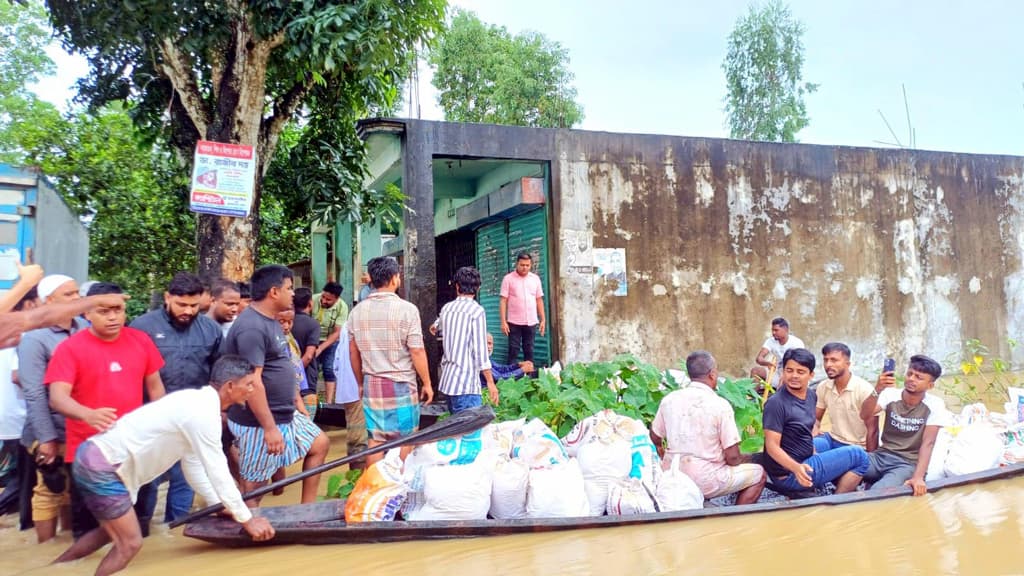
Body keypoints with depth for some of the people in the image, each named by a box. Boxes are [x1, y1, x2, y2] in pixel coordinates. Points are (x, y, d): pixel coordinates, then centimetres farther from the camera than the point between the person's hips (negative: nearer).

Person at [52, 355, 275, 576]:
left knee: (110, 532, 27)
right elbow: (217, 471, -19)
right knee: (130, 543, -3)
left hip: (95, 458, 10)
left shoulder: (196, 401, 9)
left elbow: (193, 463, 17)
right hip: (102, 465, -10)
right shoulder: (203, 411, -21)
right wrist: (246, 520, -11)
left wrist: (219, 505, 19)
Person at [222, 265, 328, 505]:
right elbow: (252, 382, -28)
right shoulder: (252, 328, -23)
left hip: (286, 415, 10)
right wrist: (269, 428, -27)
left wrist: (295, 396, 20)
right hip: (259, 423, -10)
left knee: (319, 444, 18)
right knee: (254, 484, 2)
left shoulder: (270, 321, 9)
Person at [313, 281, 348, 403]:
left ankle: (329, 402, 3)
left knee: (329, 370, -2)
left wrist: (320, 348, -28)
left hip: (331, 342, 0)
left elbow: (337, 332, -21)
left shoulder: (342, 307, -23)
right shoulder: (313, 299, -24)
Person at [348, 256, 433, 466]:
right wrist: (427, 383, -2)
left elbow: (354, 353, 10)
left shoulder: (358, 311, 3)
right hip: (400, 385, -4)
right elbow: (417, 352, -12)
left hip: (371, 384, 5)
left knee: (375, 440, 11)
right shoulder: (406, 309, -12)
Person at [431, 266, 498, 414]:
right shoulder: (476, 310, -12)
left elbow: (437, 328, 33)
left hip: (448, 378, 8)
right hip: (465, 382, -7)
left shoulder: (447, 308, 9)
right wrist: (490, 381, -10)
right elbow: (480, 349, -16)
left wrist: (434, 328, 58)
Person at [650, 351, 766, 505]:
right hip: (705, 483, -5)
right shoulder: (720, 405, -15)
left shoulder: (668, 400, -2)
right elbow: (732, 457, -14)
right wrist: (744, 459, 9)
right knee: (758, 473, 15)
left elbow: (655, 439, 11)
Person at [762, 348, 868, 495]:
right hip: (788, 474, -9)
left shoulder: (811, 395, 5)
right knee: (859, 456, -8)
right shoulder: (776, 403, -21)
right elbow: (772, 446, -24)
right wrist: (796, 468, -38)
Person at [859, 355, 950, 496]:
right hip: (882, 456, 3)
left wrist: (918, 477, -25)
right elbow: (865, 415, -15)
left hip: (909, 464, -3)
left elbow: (928, 443, -13)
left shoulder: (935, 405, -6)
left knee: (878, 491, -34)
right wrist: (878, 390, -31)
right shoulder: (890, 394, 1)